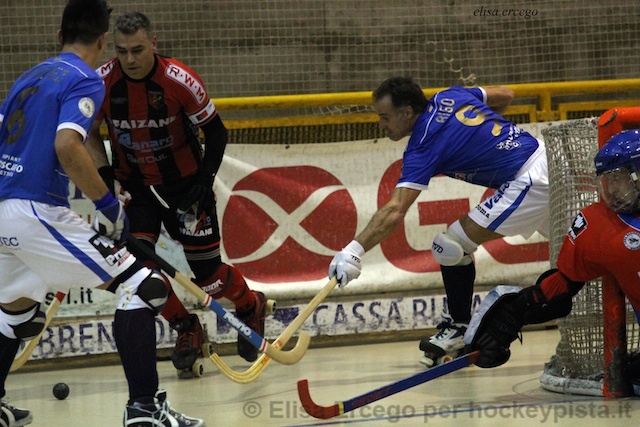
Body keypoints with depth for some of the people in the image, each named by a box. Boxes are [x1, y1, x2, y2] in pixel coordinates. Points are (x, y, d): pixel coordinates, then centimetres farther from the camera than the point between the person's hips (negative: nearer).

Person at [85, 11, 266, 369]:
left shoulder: (180, 81, -23)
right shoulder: (102, 83, -16)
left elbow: (216, 132, -9)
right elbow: (90, 134, 2)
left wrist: (205, 181, -16)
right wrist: (105, 177, -9)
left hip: (184, 182, -2)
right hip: (133, 184, 2)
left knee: (205, 269, 0)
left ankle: (251, 306, 34)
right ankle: (187, 329, 9)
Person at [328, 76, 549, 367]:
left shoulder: (424, 145, -15)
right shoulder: (449, 97, 7)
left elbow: (394, 212, -25)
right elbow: (505, 95, 23)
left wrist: (355, 251, -31)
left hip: (527, 182, -10)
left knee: (453, 244, -6)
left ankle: (459, 329, 7)